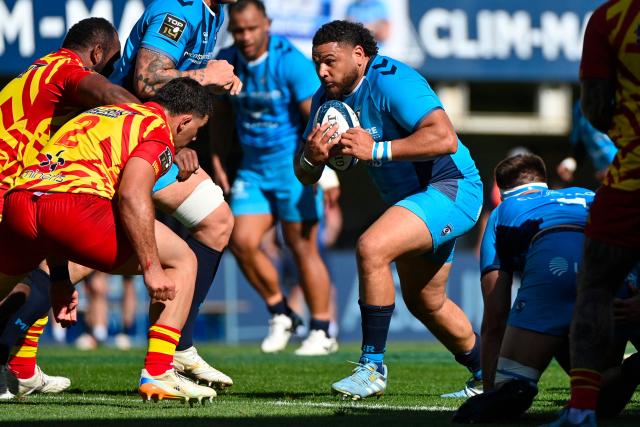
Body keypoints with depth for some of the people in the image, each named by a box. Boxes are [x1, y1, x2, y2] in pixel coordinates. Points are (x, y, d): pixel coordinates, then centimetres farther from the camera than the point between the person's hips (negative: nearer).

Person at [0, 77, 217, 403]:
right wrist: (151, 268, -9)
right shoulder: (158, 129, 9)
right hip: (75, 204, -7)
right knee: (182, 262, 9)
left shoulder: (100, 115, 34)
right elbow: (132, 195, -11)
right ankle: (157, 373, -1)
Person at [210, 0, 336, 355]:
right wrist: (217, 163, 13)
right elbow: (221, 115, 16)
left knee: (302, 248, -3)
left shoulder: (291, 62, -16)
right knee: (242, 242, -6)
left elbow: (316, 117, -17)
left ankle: (322, 332, 9)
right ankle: (280, 315, 14)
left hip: (293, 166, -5)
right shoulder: (226, 63, 1)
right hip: (252, 167, 5)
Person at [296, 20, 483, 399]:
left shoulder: (391, 80, -23)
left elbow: (445, 138, -36)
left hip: (450, 188, -10)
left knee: (371, 247, -29)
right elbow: (305, 176, 3)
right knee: (425, 302, 21)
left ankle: (373, 369, -22)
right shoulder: (328, 98, 1)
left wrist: (377, 150, -36)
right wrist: (311, 158, -21)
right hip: (410, 197, 10)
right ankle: (488, 375, 42)